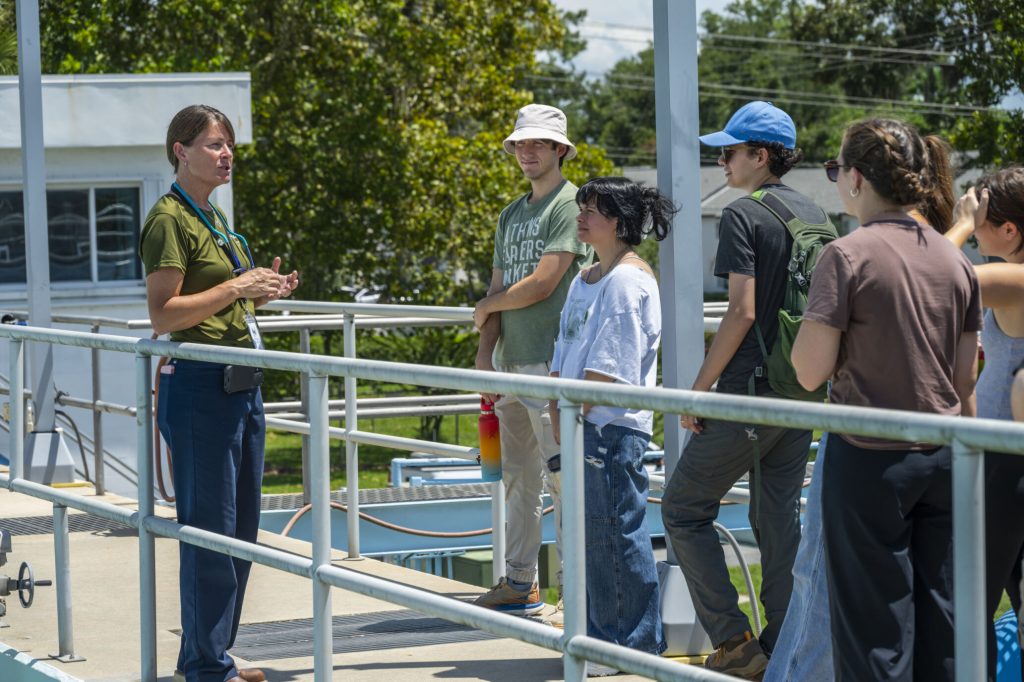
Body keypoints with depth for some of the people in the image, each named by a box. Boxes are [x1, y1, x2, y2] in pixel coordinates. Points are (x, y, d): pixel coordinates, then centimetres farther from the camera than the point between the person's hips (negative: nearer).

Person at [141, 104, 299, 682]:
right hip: (199, 386, -9)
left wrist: (265, 291, 8)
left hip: (240, 385, 10)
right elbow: (164, 315, -17)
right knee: (210, 528, -5)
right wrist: (237, 287, -20)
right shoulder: (170, 219, -11)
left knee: (241, 526, 12)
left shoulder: (214, 216, 17)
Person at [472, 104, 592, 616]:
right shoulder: (511, 215, 19)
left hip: (552, 361, -9)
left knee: (562, 476, -9)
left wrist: (486, 308, 0)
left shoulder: (569, 204, -8)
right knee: (518, 475, 12)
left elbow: (542, 285, -15)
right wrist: (485, 352, 5)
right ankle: (519, 583, 18)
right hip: (511, 360, 9)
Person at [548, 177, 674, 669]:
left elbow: (609, 367, -18)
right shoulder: (585, 281, 18)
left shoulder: (629, 279, -13)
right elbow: (562, 359, 18)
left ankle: (637, 643, 2)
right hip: (581, 427, 10)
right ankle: (601, 633, 23)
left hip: (612, 427, -10)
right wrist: (558, 421, 8)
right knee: (589, 535, 14)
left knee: (617, 534, -5)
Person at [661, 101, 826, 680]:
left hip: (750, 392, -8)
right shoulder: (818, 217, 11)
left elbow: (743, 311, -17)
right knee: (780, 518, 12)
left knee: (685, 508, 3)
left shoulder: (743, 216, -11)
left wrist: (699, 388, -12)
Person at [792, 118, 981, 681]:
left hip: (869, 462, -5)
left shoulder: (847, 256, -12)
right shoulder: (954, 261, 5)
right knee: (942, 620, 10)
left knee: (876, 632, 1)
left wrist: (811, 316, 3)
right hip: (944, 459, 5)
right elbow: (965, 381, 10)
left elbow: (810, 372, -14)